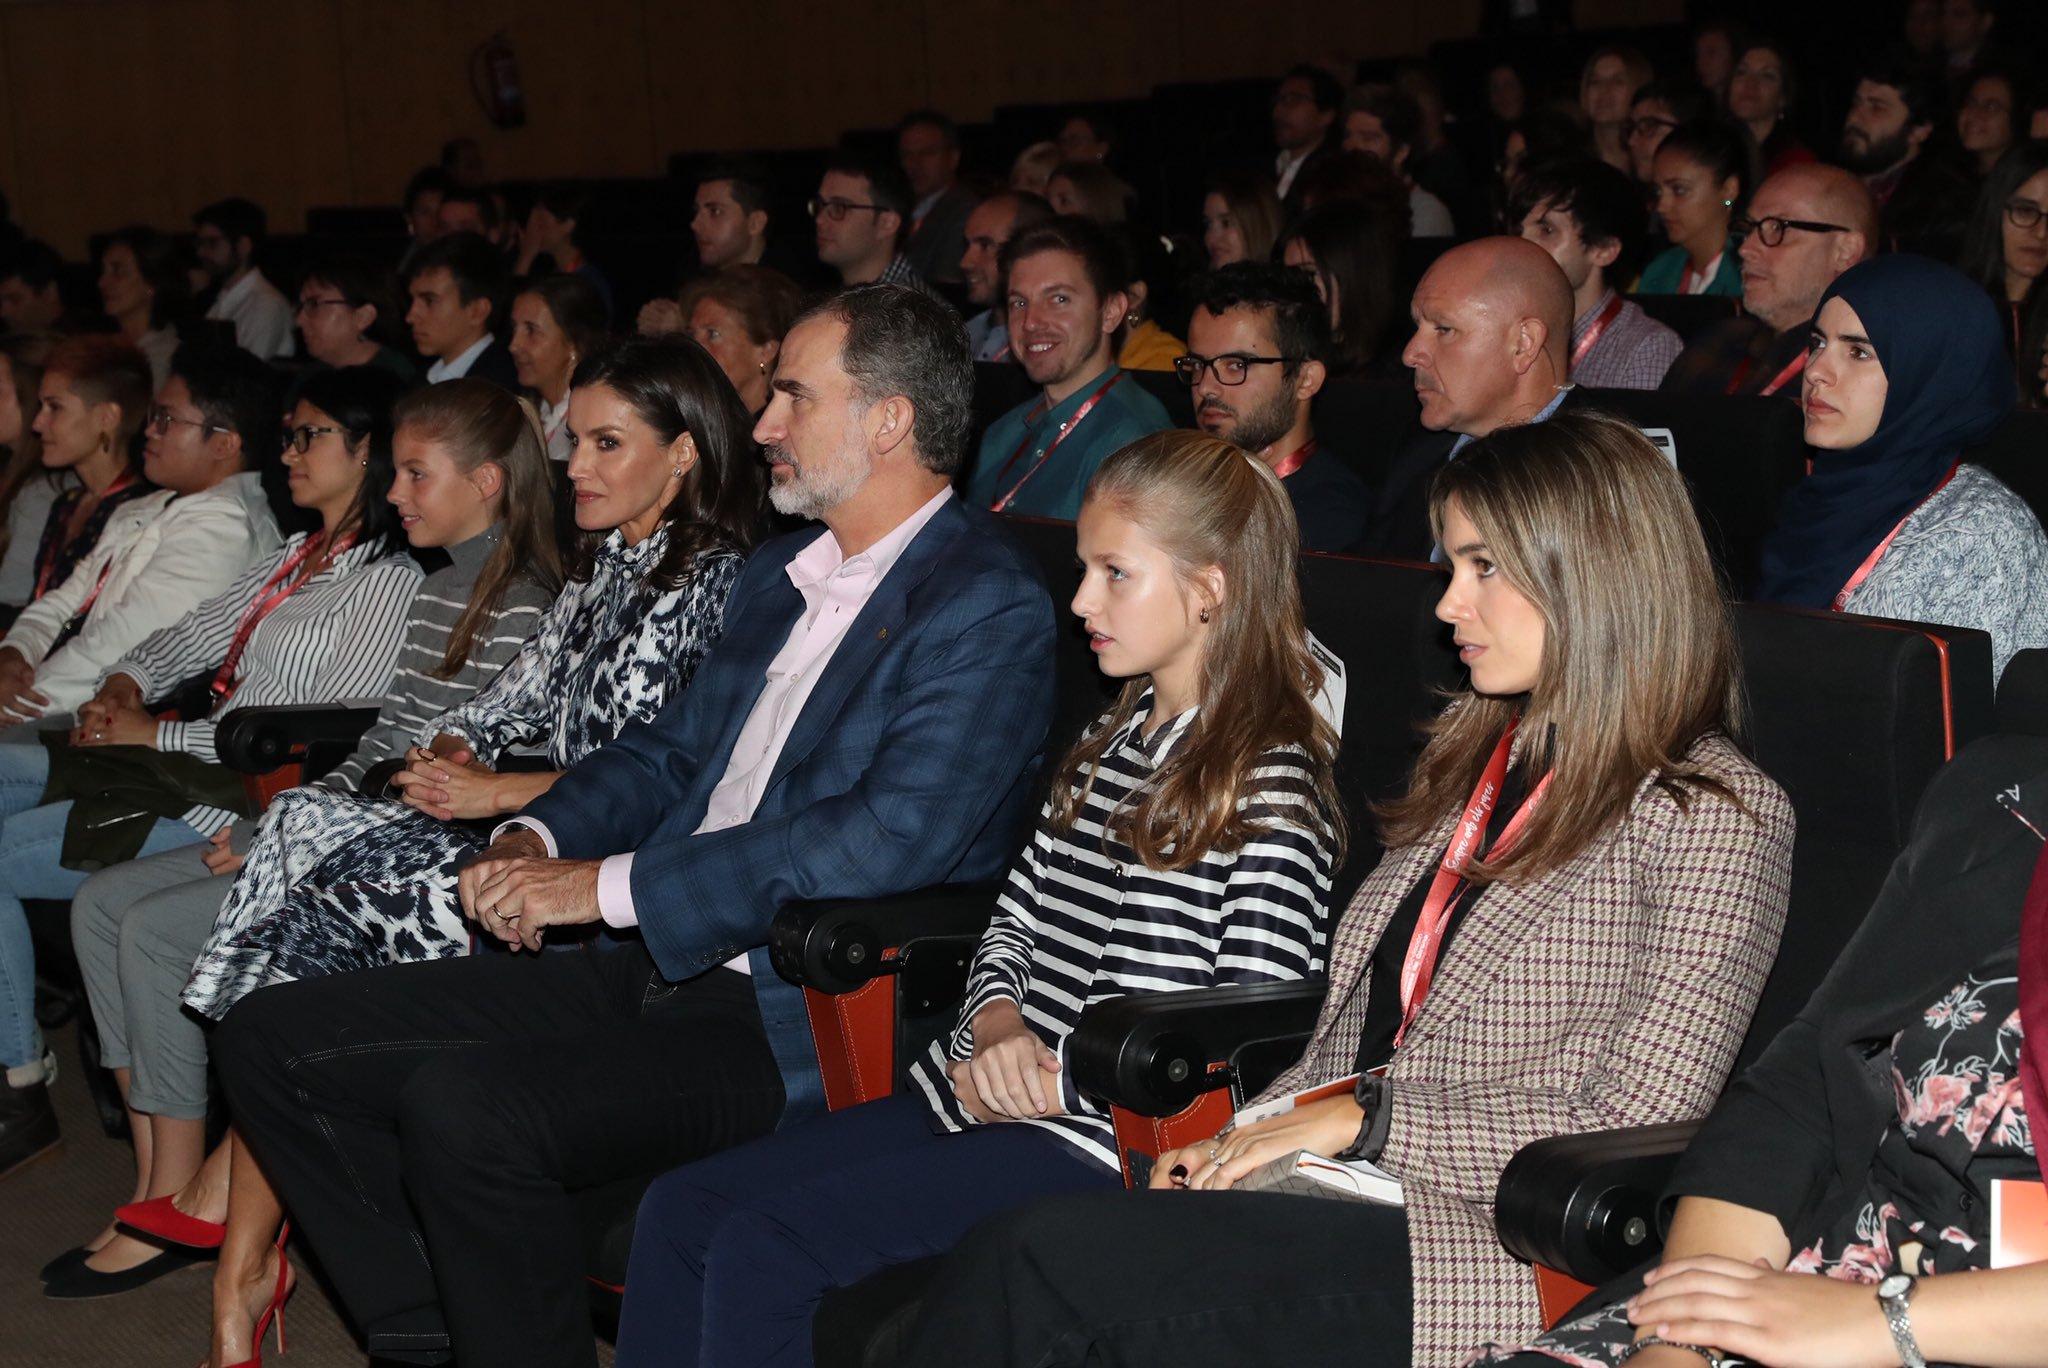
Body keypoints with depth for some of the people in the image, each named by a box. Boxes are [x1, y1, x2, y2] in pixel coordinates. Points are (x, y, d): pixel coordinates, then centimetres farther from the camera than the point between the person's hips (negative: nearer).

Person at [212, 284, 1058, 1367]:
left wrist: (611, 885, -20)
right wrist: (535, 837, 2)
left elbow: (897, 833, -23)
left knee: (464, 1105, -31)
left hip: (798, 1023, -9)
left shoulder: (986, 606, -11)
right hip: (655, 969, 9)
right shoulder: (778, 574, 18)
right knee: (273, 1035, 2)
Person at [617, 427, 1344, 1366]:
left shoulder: (1271, 786, -12)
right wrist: (996, 1020, -2)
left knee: (761, 1249, -19)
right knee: (680, 1209, -2)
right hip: (978, 1092, 9)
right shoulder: (1110, 743, 15)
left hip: (1093, 1141, -9)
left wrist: (1049, 1084, -14)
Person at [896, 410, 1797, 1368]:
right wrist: (1242, 1139, 3)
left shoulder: (1715, 813, -3)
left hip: (1486, 1247, -6)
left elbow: (1638, 1138, -10)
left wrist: (1367, 1121, -12)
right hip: (1343, 1196, 7)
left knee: (1040, 1262, -28)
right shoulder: (1472, 759, 20)